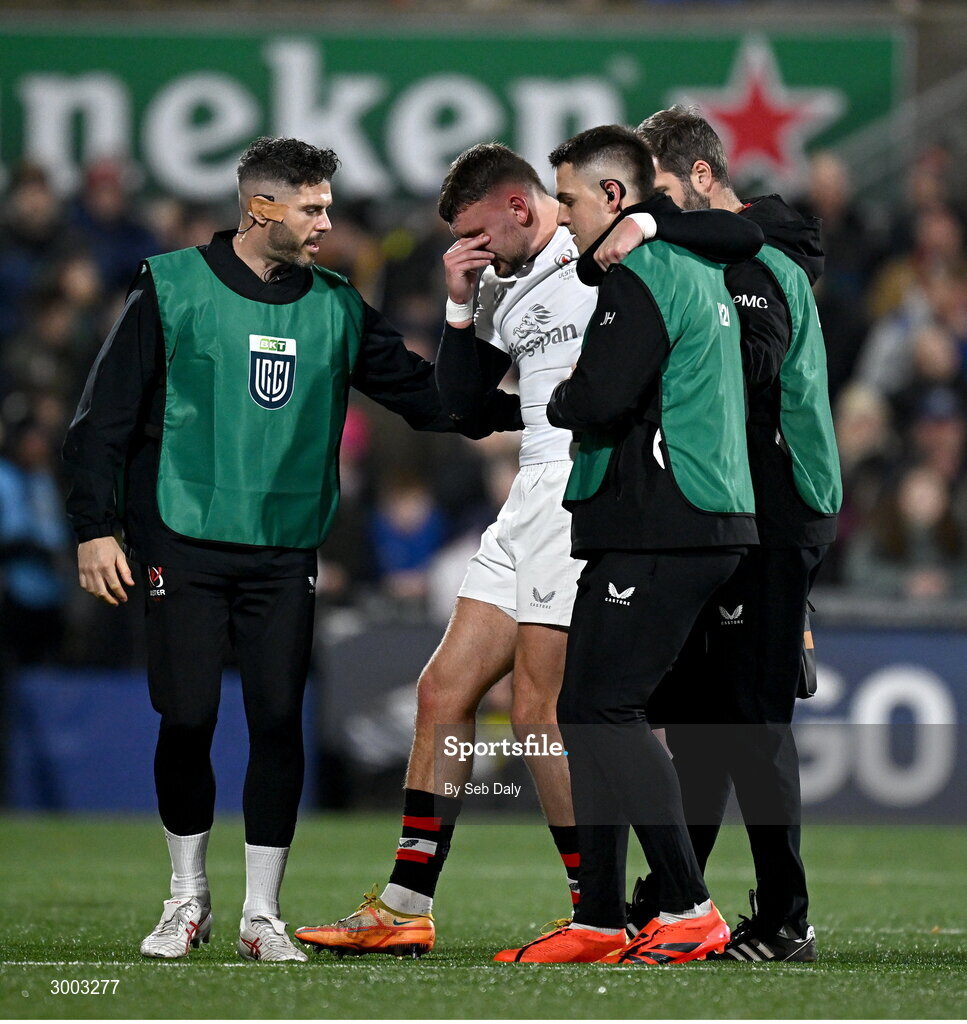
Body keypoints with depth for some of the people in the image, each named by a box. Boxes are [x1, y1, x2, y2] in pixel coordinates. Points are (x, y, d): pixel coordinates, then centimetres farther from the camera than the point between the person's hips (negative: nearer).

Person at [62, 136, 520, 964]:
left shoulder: (336, 307, 9)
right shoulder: (173, 289, -1)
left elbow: (422, 392, 11)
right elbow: (106, 415, 1)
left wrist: (527, 414, -1)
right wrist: (96, 526, -5)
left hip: (287, 551, 3)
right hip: (185, 546, -2)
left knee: (278, 723, -5)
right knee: (187, 720, -4)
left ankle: (262, 913, 6)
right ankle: (189, 898, 16)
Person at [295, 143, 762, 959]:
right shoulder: (501, 286, 18)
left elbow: (745, 239, -11)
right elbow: (461, 401, 17)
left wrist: (647, 224, -24)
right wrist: (461, 304, 6)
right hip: (533, 498, 9)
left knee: (541, 711, -10)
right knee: (444, 691, 7)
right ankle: (405, 908, 12)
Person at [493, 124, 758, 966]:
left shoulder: (639, 278, -12)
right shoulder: (701, 268, 19)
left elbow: (597, 403, -21)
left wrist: (558, 400, 1)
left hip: (658, 533, -10)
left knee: (605, 710, -12)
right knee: (589, 714, 11)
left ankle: (691, 910, -13)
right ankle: (599, 922, 11)